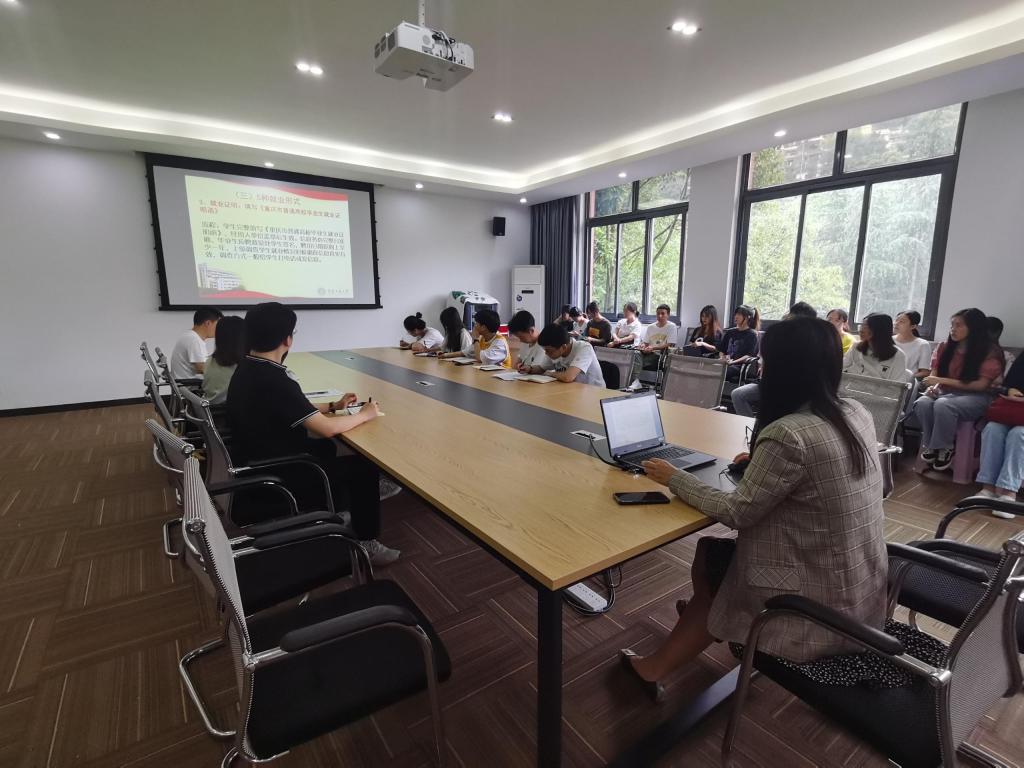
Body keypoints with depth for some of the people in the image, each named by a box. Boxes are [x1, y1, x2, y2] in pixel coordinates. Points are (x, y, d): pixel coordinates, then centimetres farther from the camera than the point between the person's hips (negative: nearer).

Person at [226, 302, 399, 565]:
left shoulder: (246, 370, 1)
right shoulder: (274, 381, -29)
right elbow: (327, 428, -27)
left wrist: (333, 407, 11)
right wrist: (365, 414, -12)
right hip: (276, 477, -10)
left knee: (326, 448, 25)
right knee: (364, 466, -2)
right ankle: (365, 542, 11)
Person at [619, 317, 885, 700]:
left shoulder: (788, 434, -26)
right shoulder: (857, 415, 0)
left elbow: (737, 513, -19)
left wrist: (674, 478, -8)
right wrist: (762, 462, 7)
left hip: (821, 611, -7)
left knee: (709, 554, 13)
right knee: (721, 551, 17)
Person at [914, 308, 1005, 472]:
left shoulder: (990, 352, -5)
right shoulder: (945, 347, 8)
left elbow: (981, 385, -11)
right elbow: (934, 373, 10)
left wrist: (942, 381, -17)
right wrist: (933, 385, -14)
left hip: (975, 397, -4)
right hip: (945, 392, 4)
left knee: (943, 405, -38)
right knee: (922, 403, -33)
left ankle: (945, 448, -17)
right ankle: (930, 445, -16)